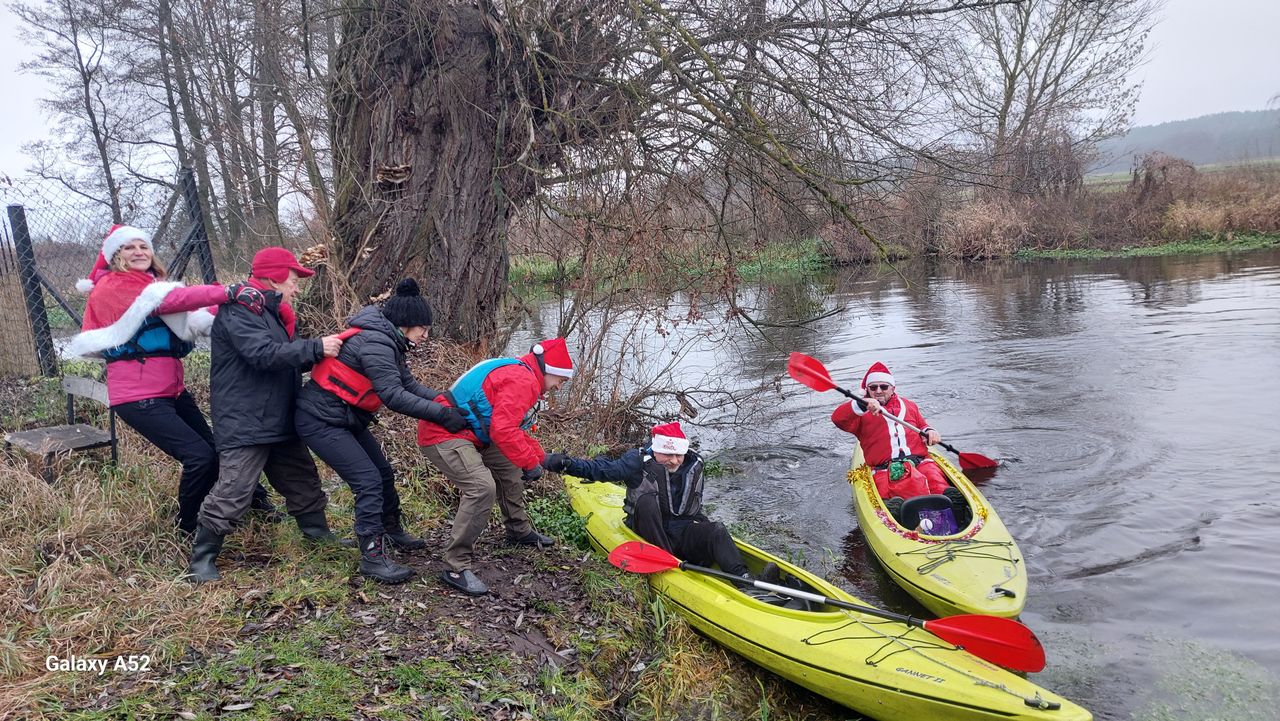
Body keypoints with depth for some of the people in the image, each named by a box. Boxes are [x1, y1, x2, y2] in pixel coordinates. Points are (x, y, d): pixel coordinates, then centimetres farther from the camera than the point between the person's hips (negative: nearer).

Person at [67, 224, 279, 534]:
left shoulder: (149, 283, 18)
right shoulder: (113, 287, -9)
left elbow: (183, 322, 3)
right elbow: (170, 300, -27)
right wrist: (228, 292, -38)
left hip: (170, 389, 9)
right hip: (139, 396, -9)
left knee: (213, 450, 11)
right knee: (199, 456, -13)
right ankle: (187, 525, 10)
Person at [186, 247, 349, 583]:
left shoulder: (272, 313, 17)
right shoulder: (238, 311, -15)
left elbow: (290, 359, 16)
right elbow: (264, 354, -29)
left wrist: (324, 350, 1)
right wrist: (316, 347, -27)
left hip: (279, 421, 10)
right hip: (244, 425, -10)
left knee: (303, 479, 19)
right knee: (232, 494, -8)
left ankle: (319, 534, 35)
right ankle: (202, 560, 6)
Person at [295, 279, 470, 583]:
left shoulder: (387, 342, 7)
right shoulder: (375, 343, -25)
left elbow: (408, 384, 3)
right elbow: (393, 396, -30)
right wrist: (442, 414, -28)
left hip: (346, 419, 10)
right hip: (320, 421, -10)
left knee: (384, 474, 16)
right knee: (368, 480, -13)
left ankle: (392, 531, 36)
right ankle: (372, 557, -6)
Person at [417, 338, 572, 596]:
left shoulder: (518, 375, 17)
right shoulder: (522, 381, -18)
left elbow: (514, 428, 24)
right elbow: (503, 430, -27)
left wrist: (542, 457, 20)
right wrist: (531, 463, -17)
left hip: (465, 433, 12)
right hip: (443, 436, -12)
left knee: (509, 469, 20)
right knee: (482, 488, -25)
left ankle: (519, 531, 38)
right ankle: (456, 567, -18)